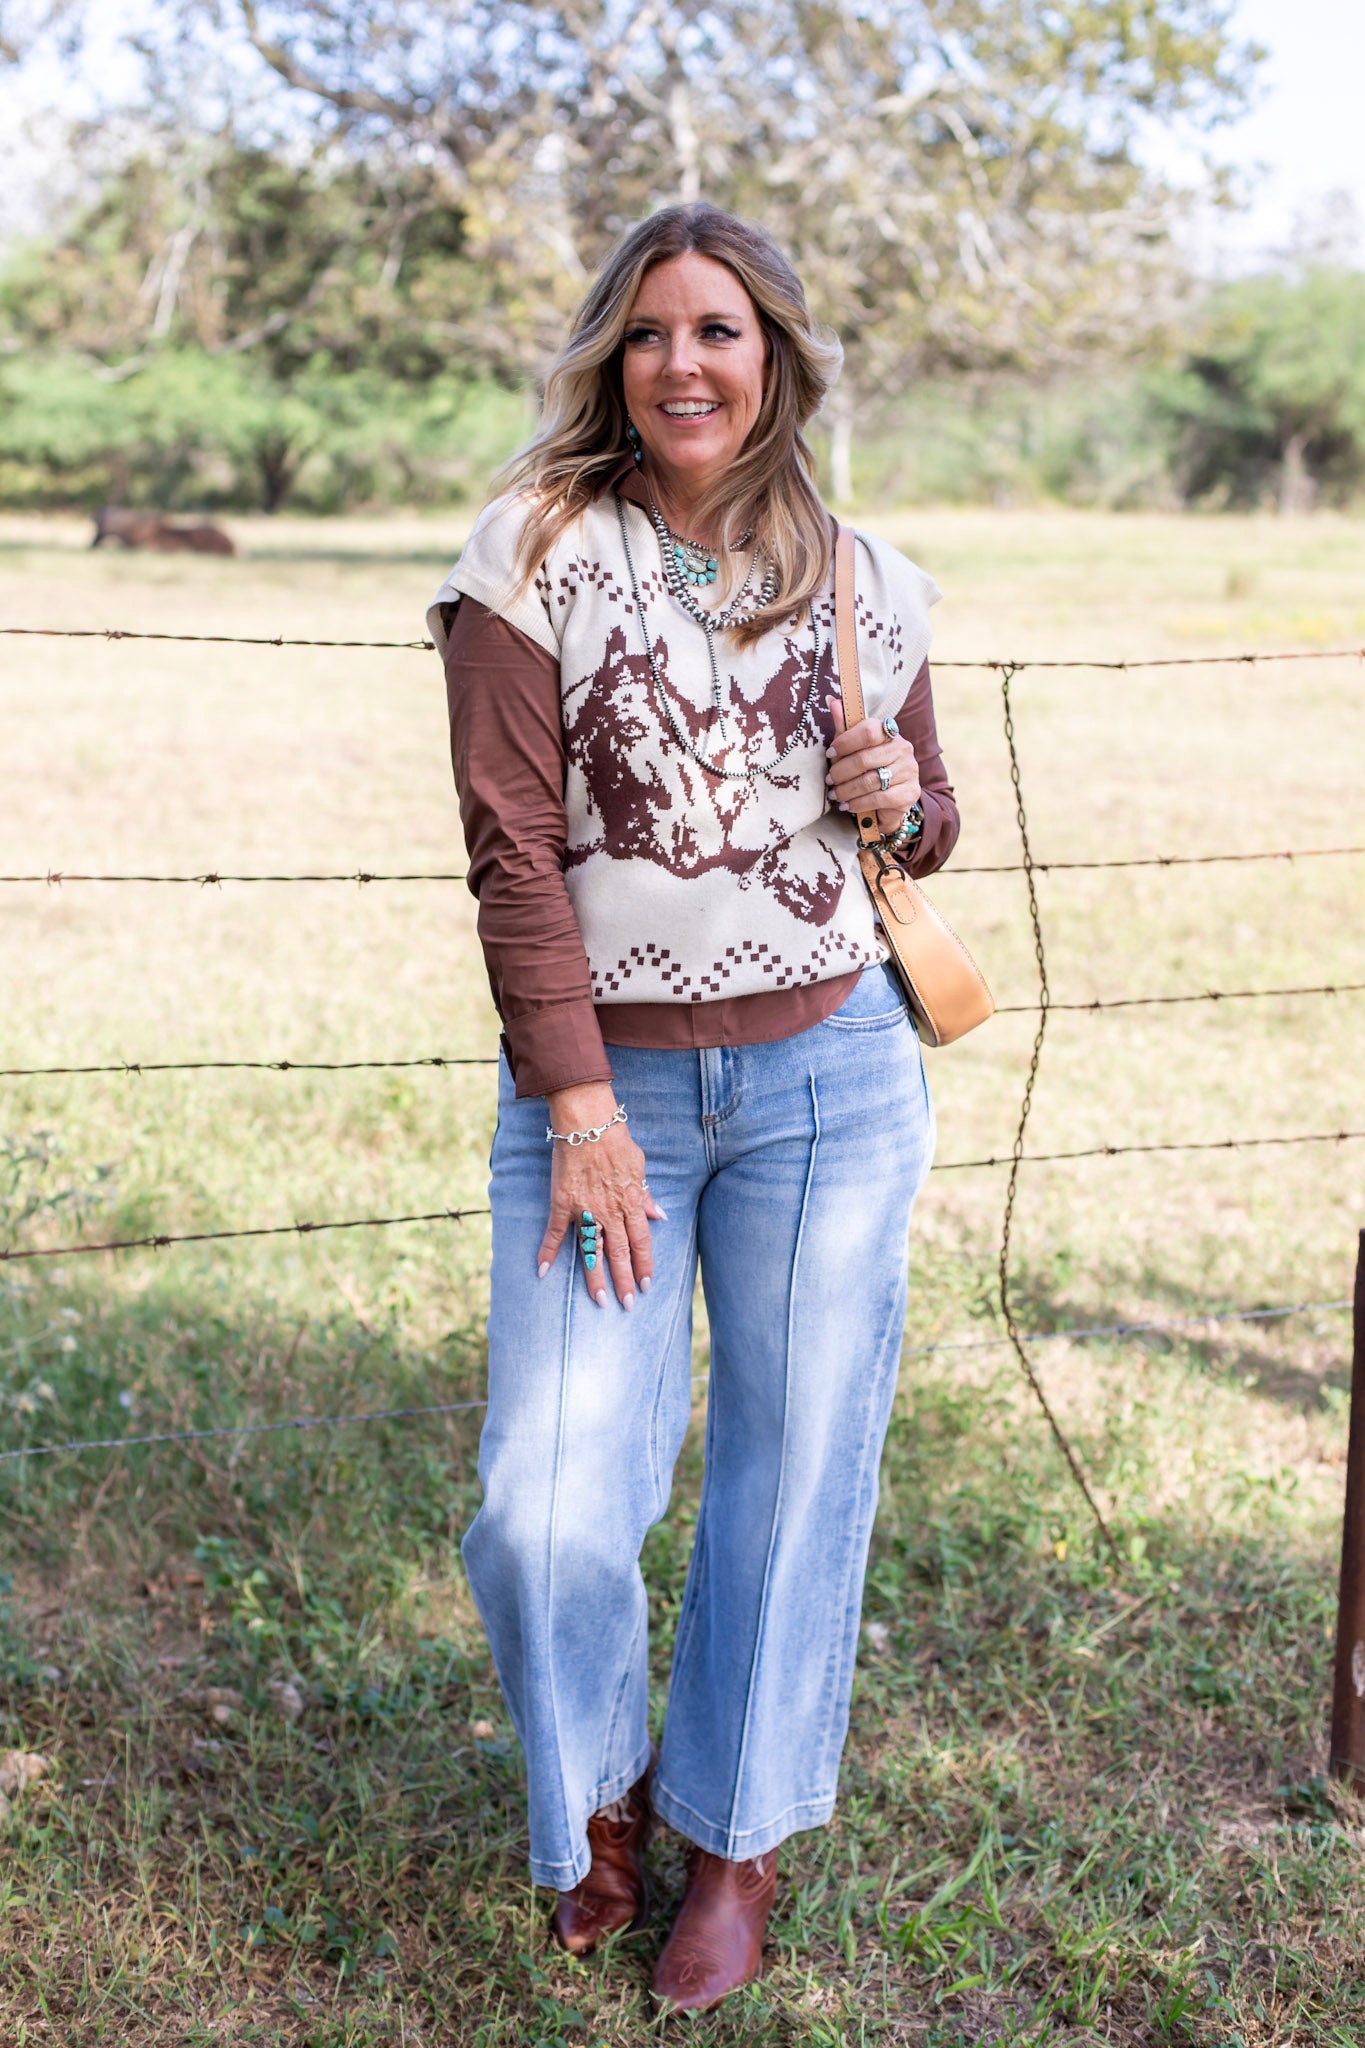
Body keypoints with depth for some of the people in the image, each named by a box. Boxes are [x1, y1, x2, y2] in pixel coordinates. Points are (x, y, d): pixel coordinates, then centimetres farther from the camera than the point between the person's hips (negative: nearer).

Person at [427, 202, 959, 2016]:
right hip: (605, 1079, -2)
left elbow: (932, 835, 19)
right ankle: (598, 1792, 25)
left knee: (796, 1471, 9)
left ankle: (740, 1837, 31)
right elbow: (514, 849, -7)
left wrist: (901, 800, -5)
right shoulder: (536, 555, -3)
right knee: (550, 1505, -7)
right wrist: (581, 1105, -12)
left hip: (831, 1075, 3)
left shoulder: (871, 584, 7)